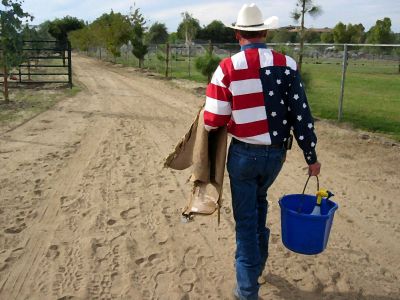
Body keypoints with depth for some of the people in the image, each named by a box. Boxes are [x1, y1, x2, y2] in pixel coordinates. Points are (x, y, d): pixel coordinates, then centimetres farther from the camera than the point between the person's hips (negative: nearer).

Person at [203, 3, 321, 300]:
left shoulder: (227, 68, -11)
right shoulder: (286, 64, -6)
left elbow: (213, 121, -12)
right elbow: (301, 115, -8)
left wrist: (230, 119, 12)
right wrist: (311, 157, 1)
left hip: (243, 154, -2)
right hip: (276, 154, 3)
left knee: (246, 218, 10)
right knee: (259, 201, 29)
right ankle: (258, 261, 41)